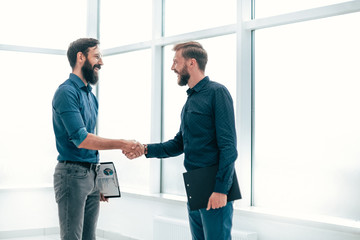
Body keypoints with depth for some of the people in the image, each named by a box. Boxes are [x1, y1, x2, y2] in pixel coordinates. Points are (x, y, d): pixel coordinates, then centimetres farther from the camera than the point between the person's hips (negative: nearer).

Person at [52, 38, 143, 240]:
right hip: (73, 174, -8)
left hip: (92, 175, 8)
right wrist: (122, 144, -22)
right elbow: (80, 139, -20)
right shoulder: (67, 92, -11)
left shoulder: (91, 96, 17)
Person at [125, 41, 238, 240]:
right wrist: (146, 149, 4)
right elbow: (179, 144, 19)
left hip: (214, 190, -9)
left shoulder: (216, 93, -9)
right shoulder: (190, 100, 17)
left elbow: (228, 146, -15)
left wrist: (220, 189, -20)